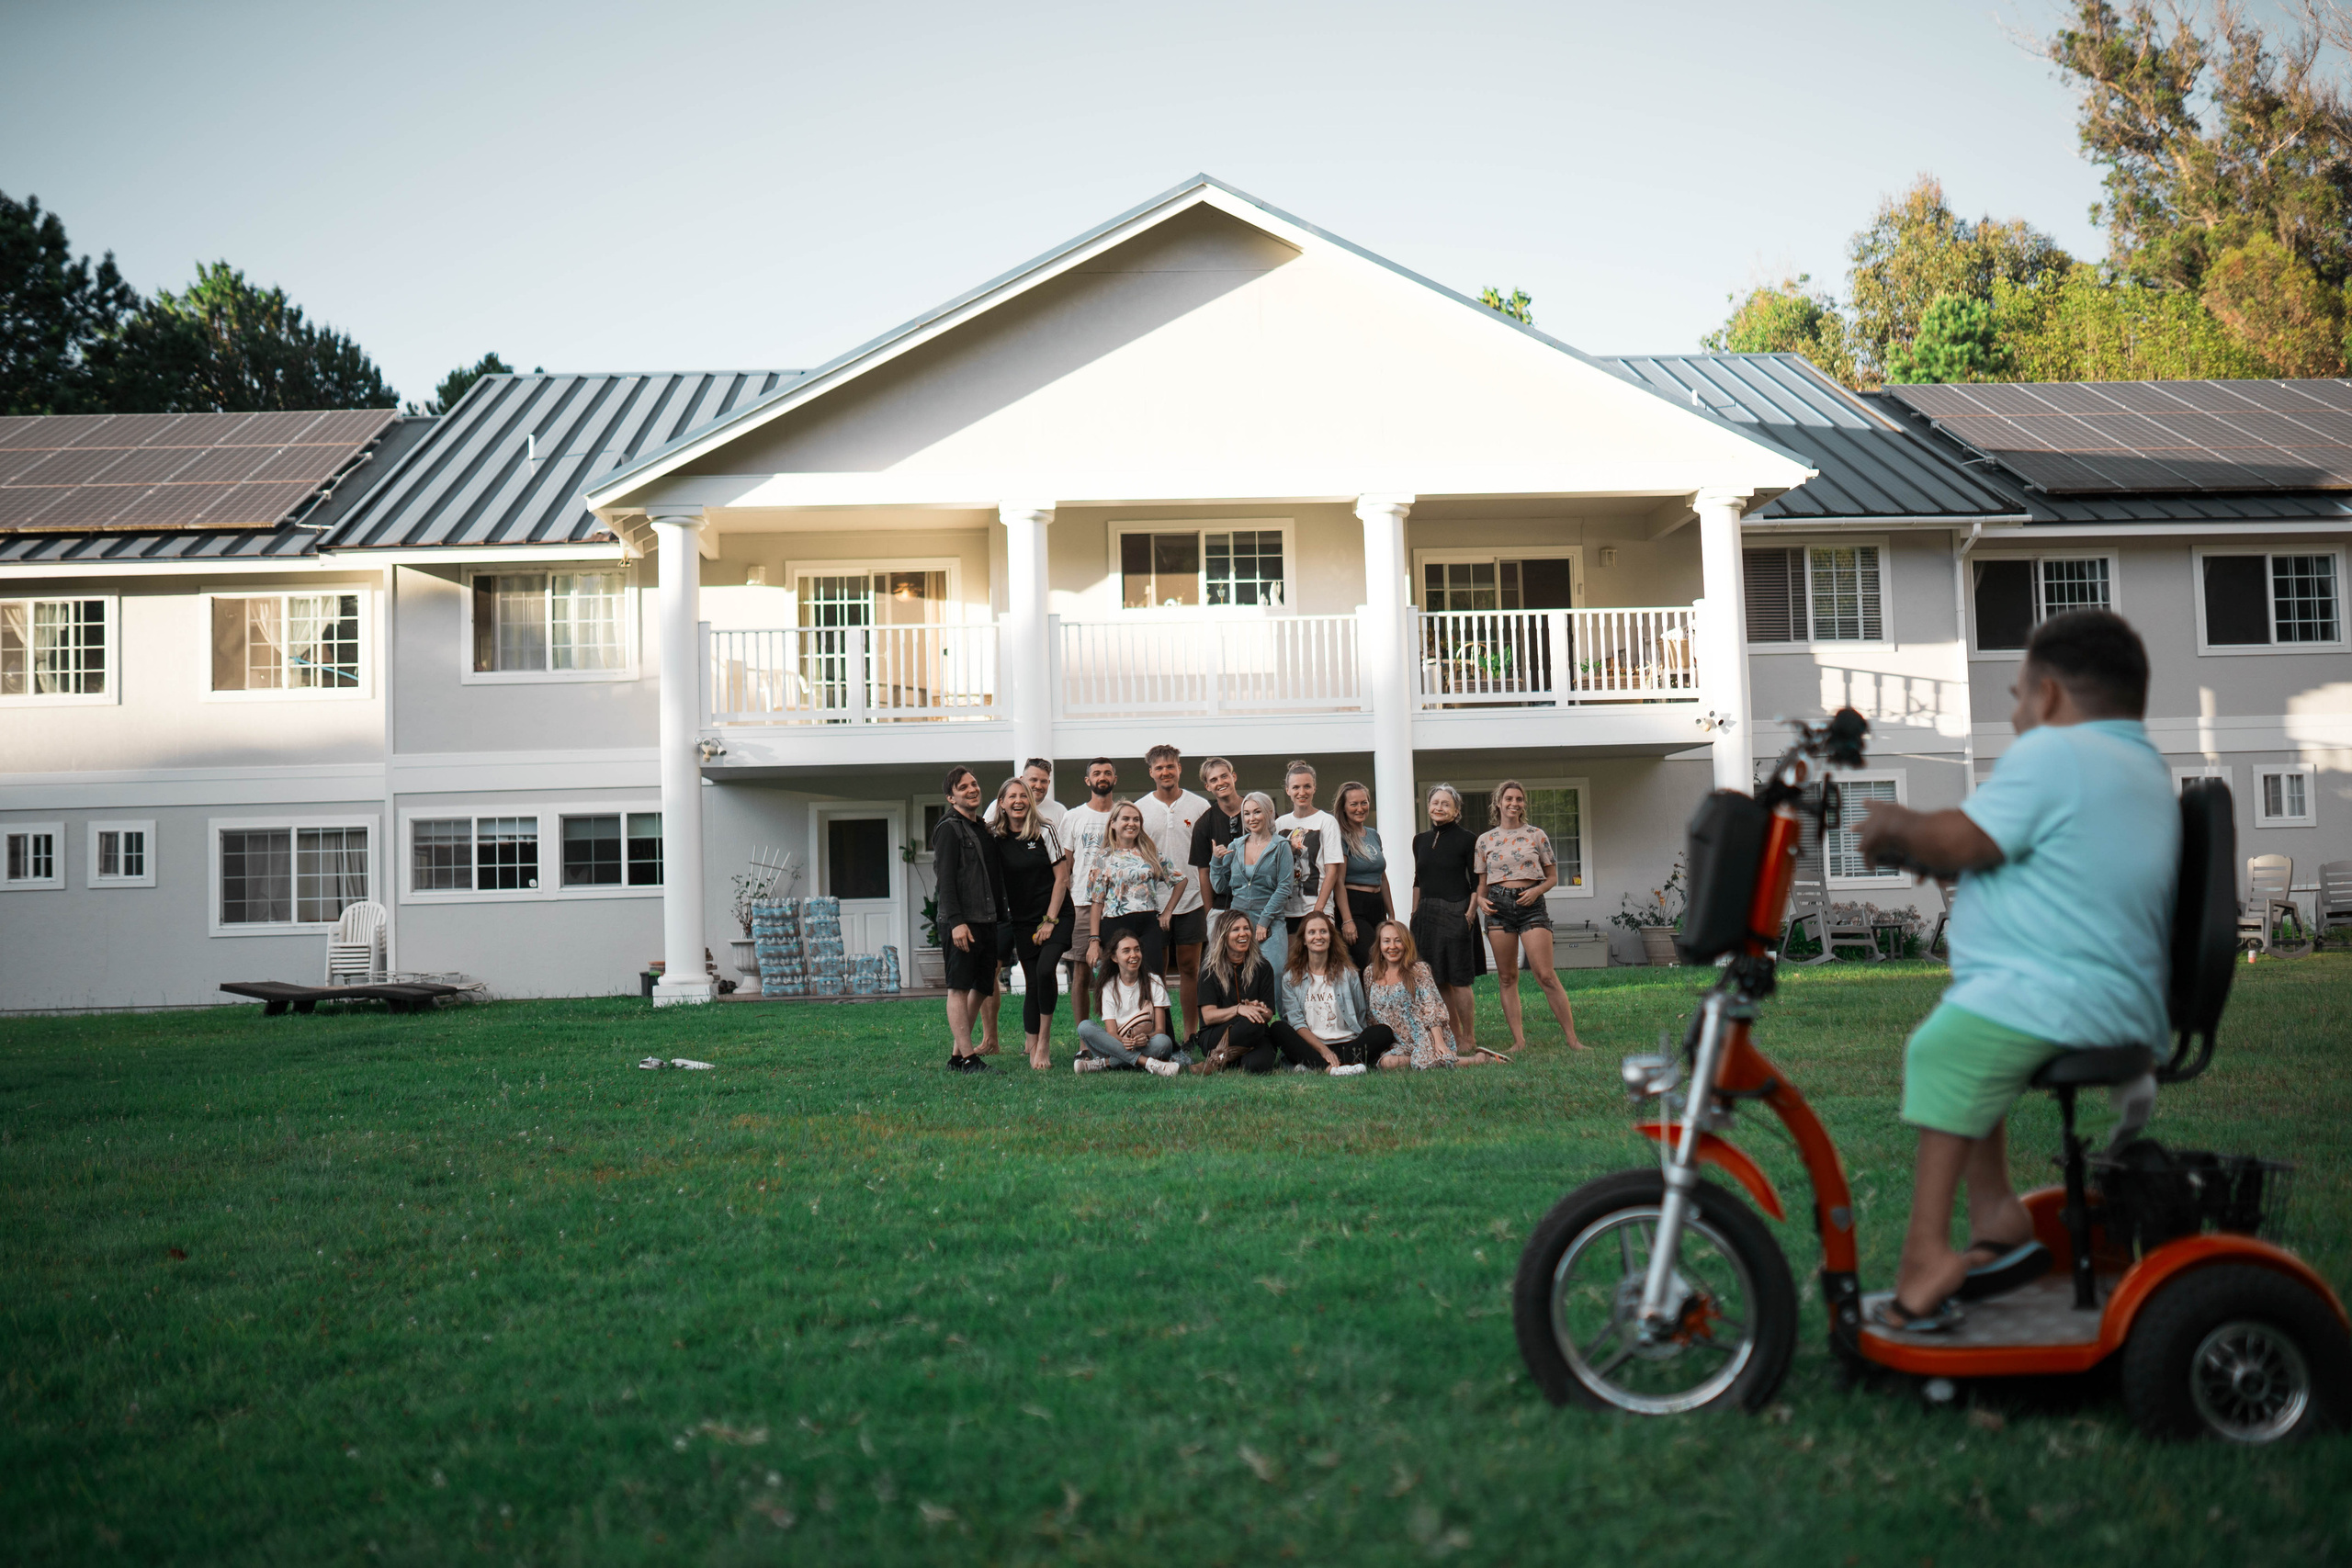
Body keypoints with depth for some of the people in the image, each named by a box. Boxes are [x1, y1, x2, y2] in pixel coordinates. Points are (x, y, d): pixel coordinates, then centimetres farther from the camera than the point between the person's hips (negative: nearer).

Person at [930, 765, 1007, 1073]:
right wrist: (955, 921, -21)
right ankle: (967, 1057, -7)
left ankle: (957, 1052, 16)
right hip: (962, 923, -8)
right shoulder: (949, 829, -5)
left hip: (987, 921, 8)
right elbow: (945, 880, -13)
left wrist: (1002, 918, 18)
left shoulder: (984, 829, 19)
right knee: (959, 988, -6)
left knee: (982, 987, 9)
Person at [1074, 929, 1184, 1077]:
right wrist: (1123, 1041, -30)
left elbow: (1160, 1030, -2)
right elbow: (1111, 1032, -5)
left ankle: (1103, 1063, -30)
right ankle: (1147, 1062, -36)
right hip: (1117, 1045, 1)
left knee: (1164, 1042, -34)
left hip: (1146, 1046, -1)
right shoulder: (1109, 987, 6)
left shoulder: (1154, 982, 5)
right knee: (1085, 1027, -25)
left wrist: (1146, 1037, -26)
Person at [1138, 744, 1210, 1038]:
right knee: (1155, 970, 3)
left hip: (1191, 901, 0)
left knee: (1189, 968, 4)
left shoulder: (1199, 807, 4)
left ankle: (1190, 1035, 10)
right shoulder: (1139, 810, 5)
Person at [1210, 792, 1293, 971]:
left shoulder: (1280, 847, 1)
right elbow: (1220, 887, 15)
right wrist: (1217, 861, 0)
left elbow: (1284, 889, -5)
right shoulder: (1235, 847, 13)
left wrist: (1264, 921, -12)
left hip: (1270, 924, -3)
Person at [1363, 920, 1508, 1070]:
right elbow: (1370, 1016, 18)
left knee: (1423, 1062, -34)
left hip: (1427, 1036, -3)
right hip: (1401, 1044, 3)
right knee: (1386, 1063, -30)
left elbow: (1432, 1007, -6)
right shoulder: (1370, 975, 11)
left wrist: (1439, 1041, -16)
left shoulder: (1418, 970, 0)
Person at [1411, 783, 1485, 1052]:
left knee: (1458, 979, -6)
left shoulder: (1467, 839, -3)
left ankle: (1469, 1038, 2)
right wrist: (1414, 916, 13)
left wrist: (1470, 914, -13)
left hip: (1456, 913, -6)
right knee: (1438, 980, 7)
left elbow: (1477, 882, -5)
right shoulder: (1421, 841, 13)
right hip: (1427, 915, 6)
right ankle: (1455, 1035, 16)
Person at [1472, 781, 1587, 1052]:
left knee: (1546, 976, -10)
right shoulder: (1485, 840, 10)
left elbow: (1552, 877, 9)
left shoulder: (1536, 835, 6)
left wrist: (1536, 890, -10)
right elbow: (1481, 882, 15)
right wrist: (1480, 900, -5)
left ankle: (1572, 1038, -7)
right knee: (1506, 977, 2)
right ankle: (1518, 1040, 7)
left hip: (1530, 904, -2)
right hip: (1498, 907, 2)